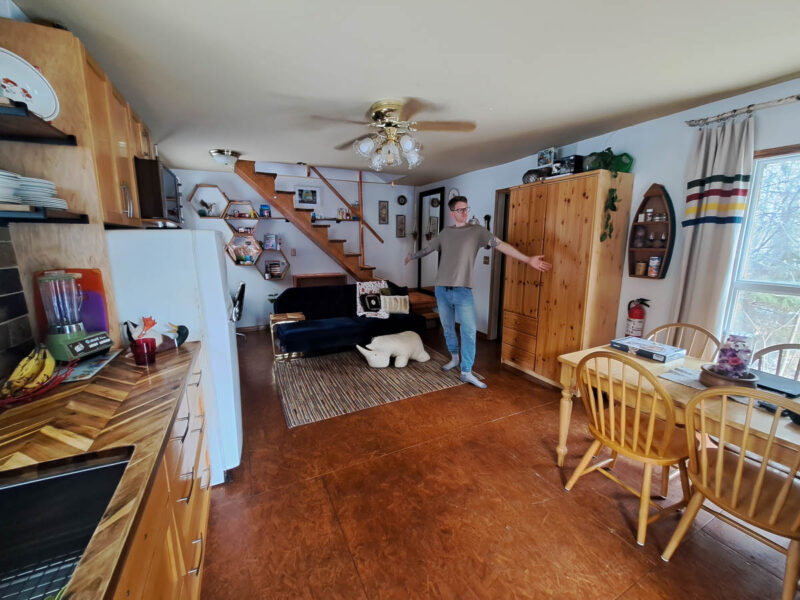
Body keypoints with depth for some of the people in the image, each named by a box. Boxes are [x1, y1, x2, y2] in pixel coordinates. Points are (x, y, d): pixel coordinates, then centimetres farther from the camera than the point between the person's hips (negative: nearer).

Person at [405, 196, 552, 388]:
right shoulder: (446, 232, 11)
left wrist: (527, 259, -17)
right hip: (441, 290, 3)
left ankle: (466, 372, 5)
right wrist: (412, 256, 40)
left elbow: (501, 245, -8)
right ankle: (454, 358, 36)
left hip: (463, 290, -3)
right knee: (448, 328, 14)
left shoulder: (477, 231, 1)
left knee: (469, 331, -6)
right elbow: (428, 248, 27)